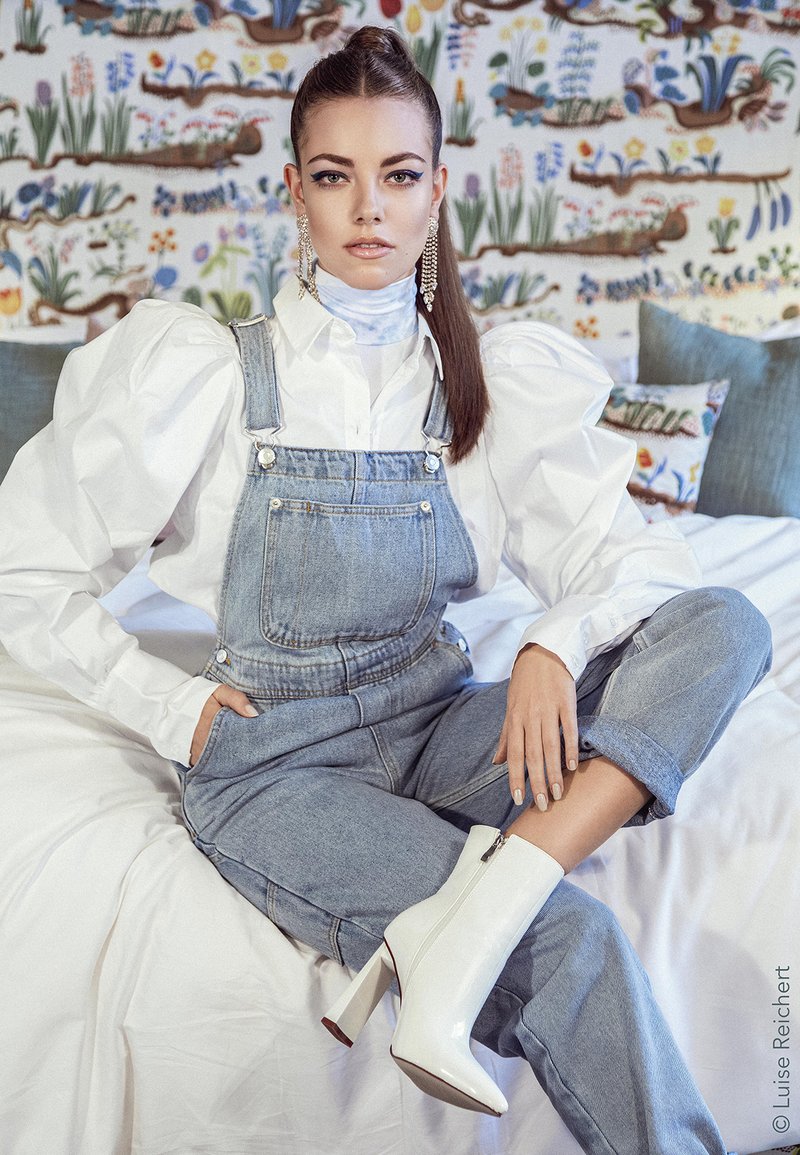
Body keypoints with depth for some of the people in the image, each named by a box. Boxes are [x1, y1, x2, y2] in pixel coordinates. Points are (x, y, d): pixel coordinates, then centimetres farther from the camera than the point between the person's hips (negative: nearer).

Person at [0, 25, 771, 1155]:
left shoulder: (492, 380, 2)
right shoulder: (206, 373, -7)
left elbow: (626, 552, 0)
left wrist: (555, 643, -21)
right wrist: (175, 706, -6)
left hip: (436, 725, 4)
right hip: (275, 761, -4)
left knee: (726, 623, -19)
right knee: (573, 940, -26)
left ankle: (470, 917, -31)